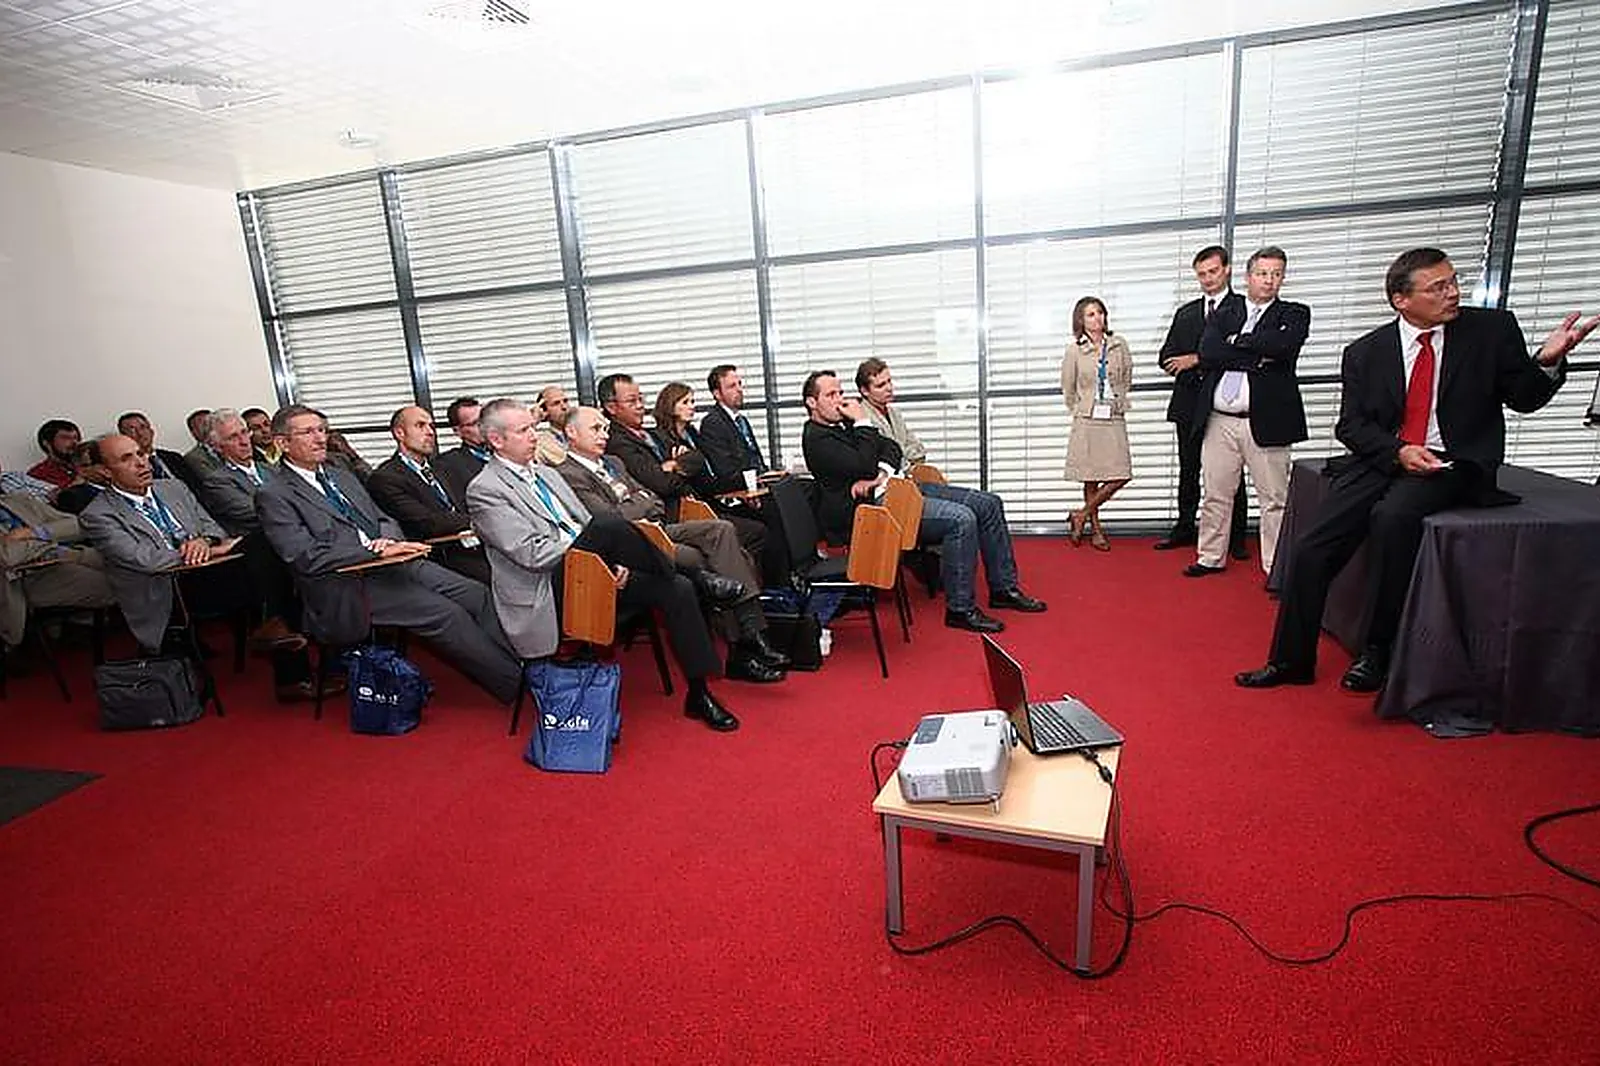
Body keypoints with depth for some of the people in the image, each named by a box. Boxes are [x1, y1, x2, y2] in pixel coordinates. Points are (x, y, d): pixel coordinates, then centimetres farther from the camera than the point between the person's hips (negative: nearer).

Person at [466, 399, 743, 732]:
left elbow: (588, 528, 20)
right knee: (609, 524, -31)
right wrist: (604, 553, -14)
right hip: (548, 590, -7)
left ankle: (698, 694, -2)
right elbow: (531, 554, -14)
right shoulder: (484, 490, -4)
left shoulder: (547, 473, 20)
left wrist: (612, 561, -2)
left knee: (677, 589, -11)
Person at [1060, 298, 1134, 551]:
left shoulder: (1119, 345, 4)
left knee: (1121, 475, -5)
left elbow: (1127, 379, 16)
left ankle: (1081, 516, 10)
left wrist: (1117, 403, 16)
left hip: (1114, 419, 2)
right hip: (1087, 421, -2)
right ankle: (1095, 528, 16)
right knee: (1091, 479, 3)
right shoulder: (1074, 350, -2)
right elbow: (1068, 389, 8)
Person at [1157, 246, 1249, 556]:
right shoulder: (1185, 313, 17)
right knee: (1188, 470, 10)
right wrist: (1188, 367, -7)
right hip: (1189, 403, 4)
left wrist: (1197, 359, -12)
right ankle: (1185, 527, 19)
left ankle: (1236, 537, 8)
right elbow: (1167, 357, 10)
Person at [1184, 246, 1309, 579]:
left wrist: (1235, 342, -7)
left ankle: (1276, 567, 11)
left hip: (1266, 421, -2)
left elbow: (1283, 344, -17)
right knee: (1214, 495, 10)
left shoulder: (1294, 314, 6)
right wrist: (1257, 356, -11)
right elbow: (1207, 351, -6)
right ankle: (1211, 558, 23)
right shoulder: (1226, 308, 12)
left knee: (1274, 499, 2)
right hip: (1219, 421, 2)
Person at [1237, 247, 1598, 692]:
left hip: (1453, 465, -2)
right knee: (1313, 547, -13)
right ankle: (1291, 661, 1)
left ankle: (1377, 652, -21)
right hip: (1381, 461, 2)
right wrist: (1399, 451, -14)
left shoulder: (1492, 329, 4)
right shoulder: (1365, 352, 5)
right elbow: (1350, 424, 3)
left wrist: (1547, 359, -14)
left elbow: (1524, 398, 7)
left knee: (1393, 515, -34)